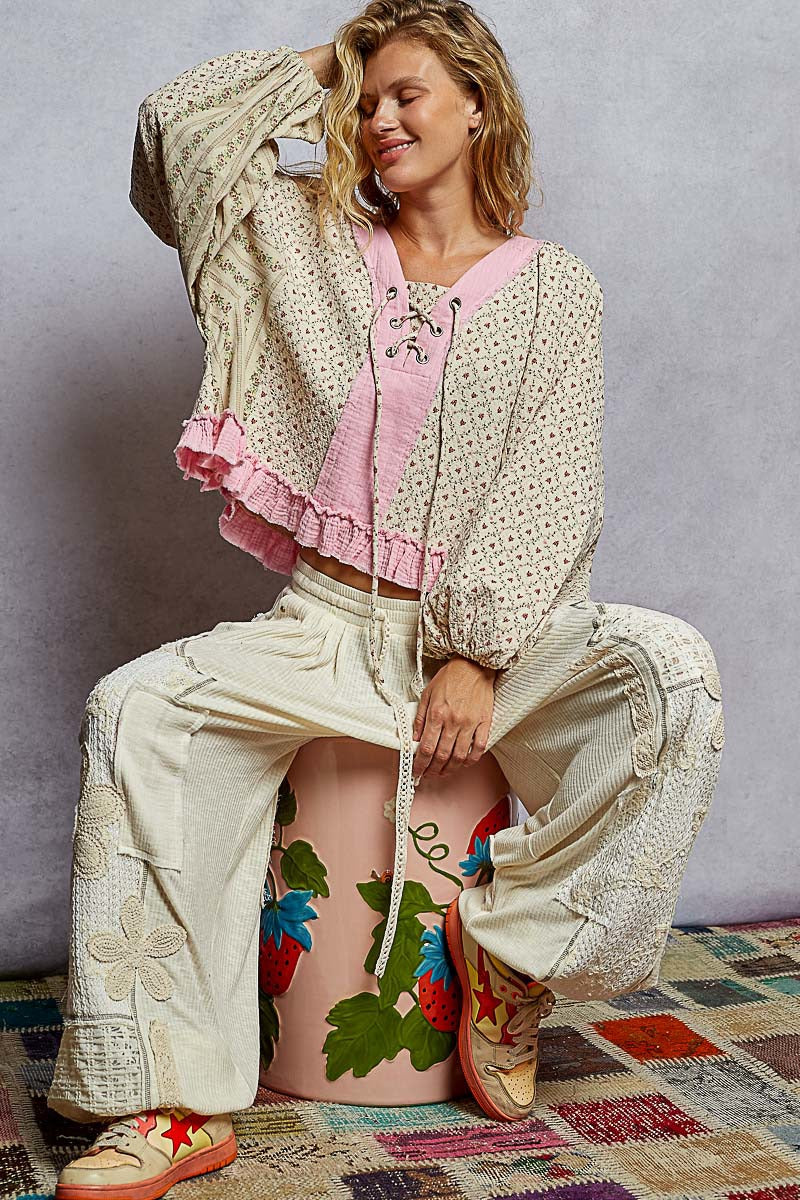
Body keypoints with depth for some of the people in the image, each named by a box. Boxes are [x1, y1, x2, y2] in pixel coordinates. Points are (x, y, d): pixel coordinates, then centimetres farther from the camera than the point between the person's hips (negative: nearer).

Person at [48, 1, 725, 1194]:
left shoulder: (554, 287, 6)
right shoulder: (315, 242, 15)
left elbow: (548, 492, -4)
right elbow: (176, 128, 11)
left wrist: (475, 655, -15)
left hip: (496, 627, -1)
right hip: (327, 624, 2)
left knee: (673, 670, -29)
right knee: (134, 707, -23)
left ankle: (519, 944, -11)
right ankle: (177, 1097, -24)